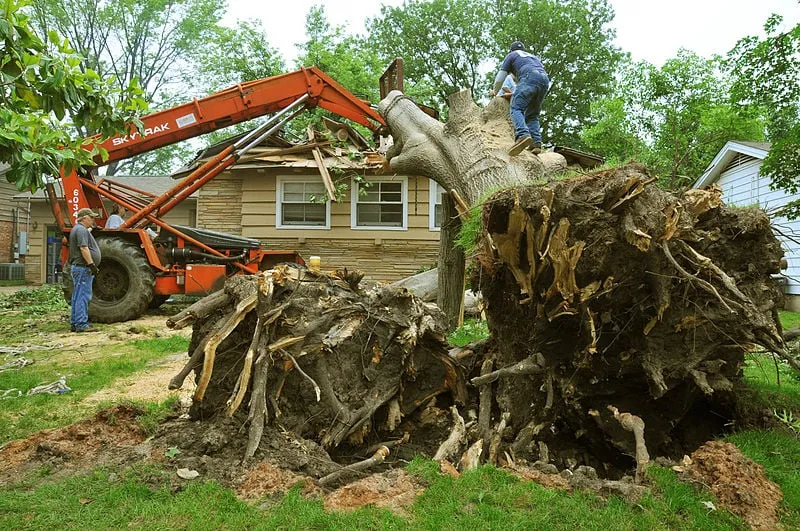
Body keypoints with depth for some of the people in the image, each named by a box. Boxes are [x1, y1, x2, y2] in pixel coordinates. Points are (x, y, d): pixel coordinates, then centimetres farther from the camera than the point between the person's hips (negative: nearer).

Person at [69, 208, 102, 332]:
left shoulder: (79, 229, 21)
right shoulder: (81, 230, -13)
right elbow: (83, 248, -23)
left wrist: (91, 265, 27)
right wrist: (91, 264, -24)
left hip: (78, 267, 11)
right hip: (83, 267, -11)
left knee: (78, 297, 13)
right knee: (83, 296, -9)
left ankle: (74, 324, 18)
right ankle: (81, 324, -8)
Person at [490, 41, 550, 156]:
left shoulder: (512, 55, 25)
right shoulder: (533, 56, 42)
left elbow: (500, 78, 23)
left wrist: (495, 91, 41)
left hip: (529, 78, -6)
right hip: (545, 81, 6)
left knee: (516, 108, -14)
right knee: (532, 115, 10)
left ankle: (523, 134, -43)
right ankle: (537, 143, -10)